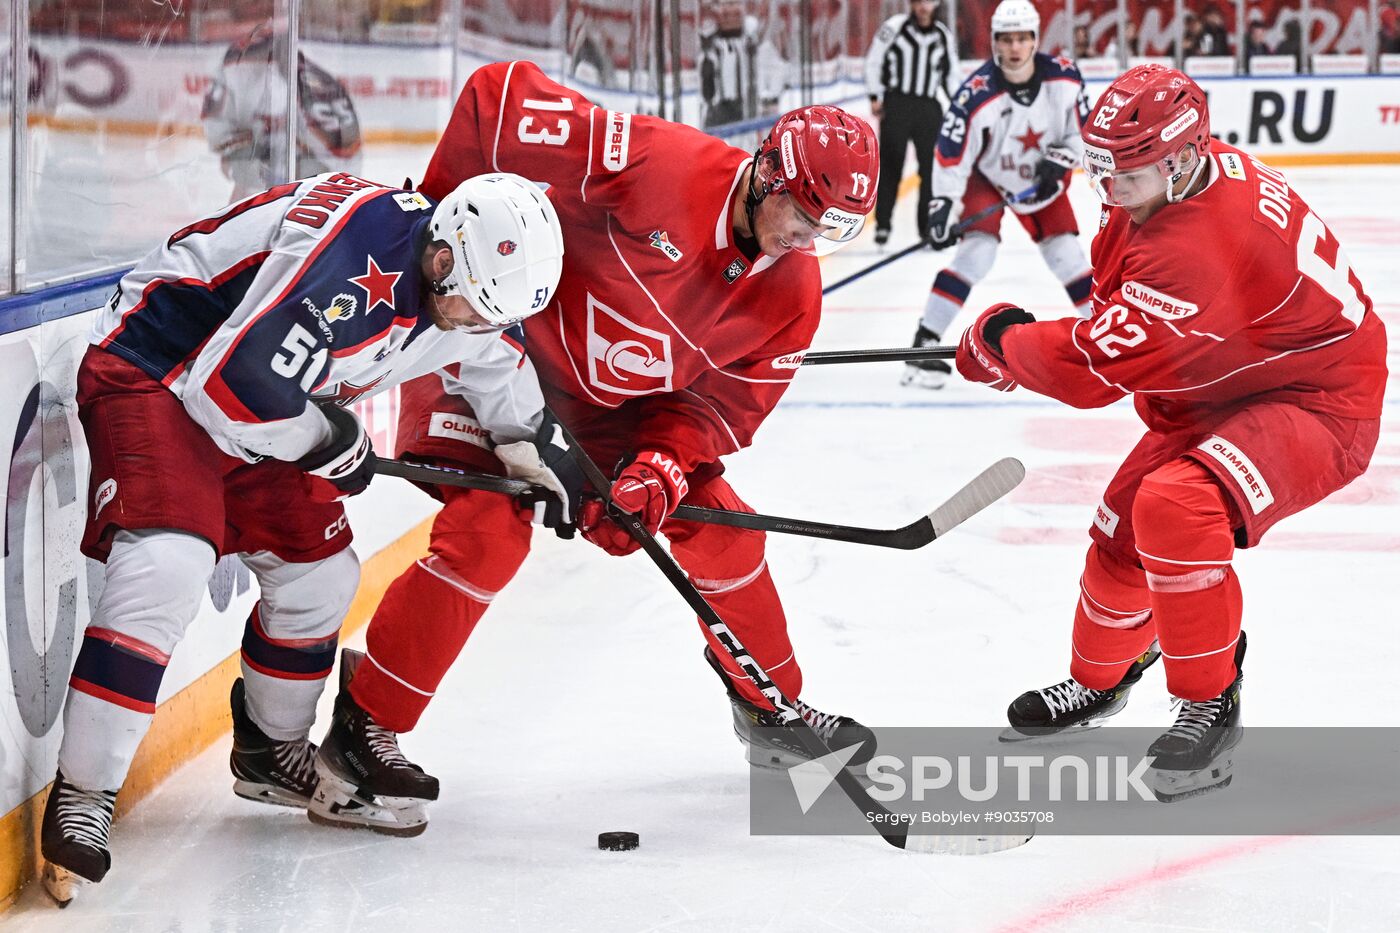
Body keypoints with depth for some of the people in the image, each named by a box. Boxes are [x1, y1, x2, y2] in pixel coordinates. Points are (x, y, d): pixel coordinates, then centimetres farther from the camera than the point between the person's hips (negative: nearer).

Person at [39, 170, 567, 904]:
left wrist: (533, 448, 12)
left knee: (319, 571, 12)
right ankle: (80, 797, -20)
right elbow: (230, 383, -35)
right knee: (170, 563, -26)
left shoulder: (468, 282, -6)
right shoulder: (352, 252, -35)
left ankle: (271, 752, 36)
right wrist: (332, 440, -19)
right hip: (150, 368, -9)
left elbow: (495, 357, 19)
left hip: (261, 400, 9)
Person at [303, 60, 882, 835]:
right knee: (488, 532, -21)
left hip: (610, 403, 7)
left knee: (719, 530, 4)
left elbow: (718, 403, -5)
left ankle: (771, 710, 26)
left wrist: (657, 475, -24)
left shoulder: (791, 295, -8)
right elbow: (501, 97, -27)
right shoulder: (659, 166, -30)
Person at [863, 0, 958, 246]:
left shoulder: (944, 36, 9)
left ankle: (928, 227, 8)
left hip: (930, 108, 3)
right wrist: (875, 96, -5)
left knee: (932, 168, 1)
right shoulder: (895, 26, -2)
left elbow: (951, 74, 18)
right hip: (896, 105, -3)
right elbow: (873, 59, 0)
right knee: (891, 165, -4)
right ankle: (882, 224, 1)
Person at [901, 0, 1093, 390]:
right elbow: (951, 155, -25)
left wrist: (1058, 163, -16)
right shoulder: (977, 94, -31)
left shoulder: (1064, 78, -20)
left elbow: (1081, 128, -3)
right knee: (978, 250, -21)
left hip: (1041, 178, 4)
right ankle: (924, 343, -20)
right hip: (985, 177, -4)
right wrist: (943, 205, -30)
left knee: (1066, 254, 0)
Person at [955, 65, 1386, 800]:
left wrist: (1001, 341, -12)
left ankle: (1211, 706, -15)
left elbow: (1091, 369, -30)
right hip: (1223, 390, 10)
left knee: (1175, 506, -32)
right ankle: (1099, 680, 40)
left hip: (1316, 404, -10)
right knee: (1123, 532, 10)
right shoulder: (1170, 180, -6)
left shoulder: (1198, 245, -36)